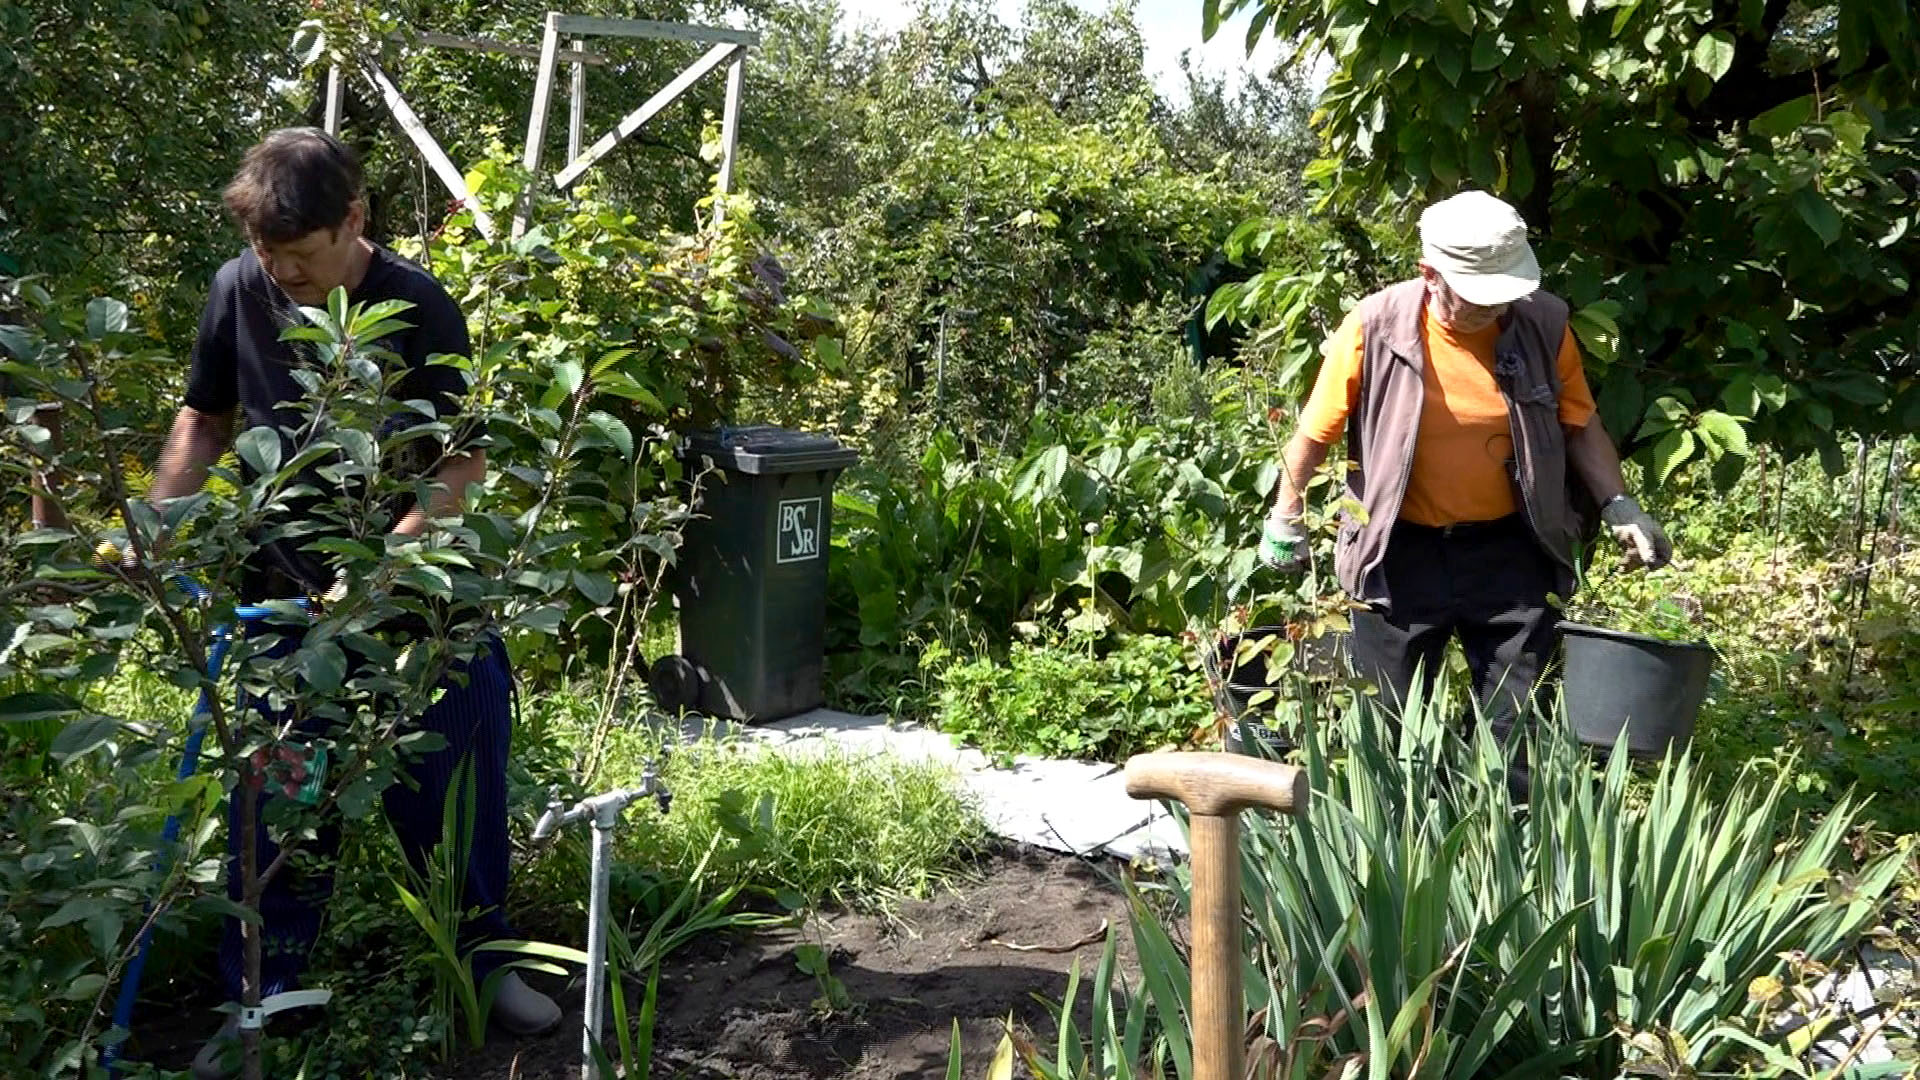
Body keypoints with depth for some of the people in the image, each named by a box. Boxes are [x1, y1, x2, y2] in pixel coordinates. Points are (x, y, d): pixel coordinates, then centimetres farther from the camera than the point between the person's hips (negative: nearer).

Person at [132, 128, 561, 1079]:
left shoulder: (419, 309, -13)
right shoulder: (239, 289, -5)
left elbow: (464, 461, -12)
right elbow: (205, 418, 10)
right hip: (285, 590, 2)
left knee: (444, 782, 8)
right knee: (277, 795, 7)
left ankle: (485, 957, 29)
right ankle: (260, 999, 25)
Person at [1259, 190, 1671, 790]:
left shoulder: (1543, 325, -8)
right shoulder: (1375, 328, -15)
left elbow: (1580, 427, 4)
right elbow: (1316, 431, -4)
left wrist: (1618, 504, -7)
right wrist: (1285, 518, 0)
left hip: (1507, 546, 2)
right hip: (1401, 550, -1)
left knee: (1518, 727, 9)